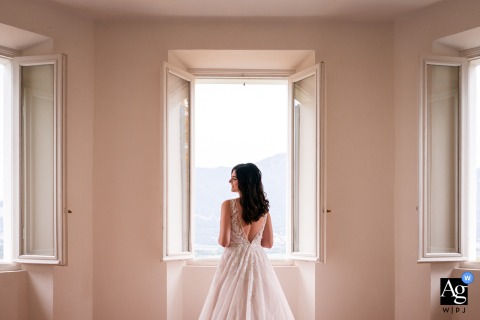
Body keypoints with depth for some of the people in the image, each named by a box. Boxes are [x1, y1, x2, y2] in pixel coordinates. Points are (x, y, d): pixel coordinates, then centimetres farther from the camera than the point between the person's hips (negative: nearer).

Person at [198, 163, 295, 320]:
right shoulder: (263, 208, 4)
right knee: (263, 306, 11)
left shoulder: (228, 205, -10)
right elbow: (268, 243, 7)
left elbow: (224, 241, -14)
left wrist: (220, 240, 8)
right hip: (258, 261, 4)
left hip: (235, 261, -4)